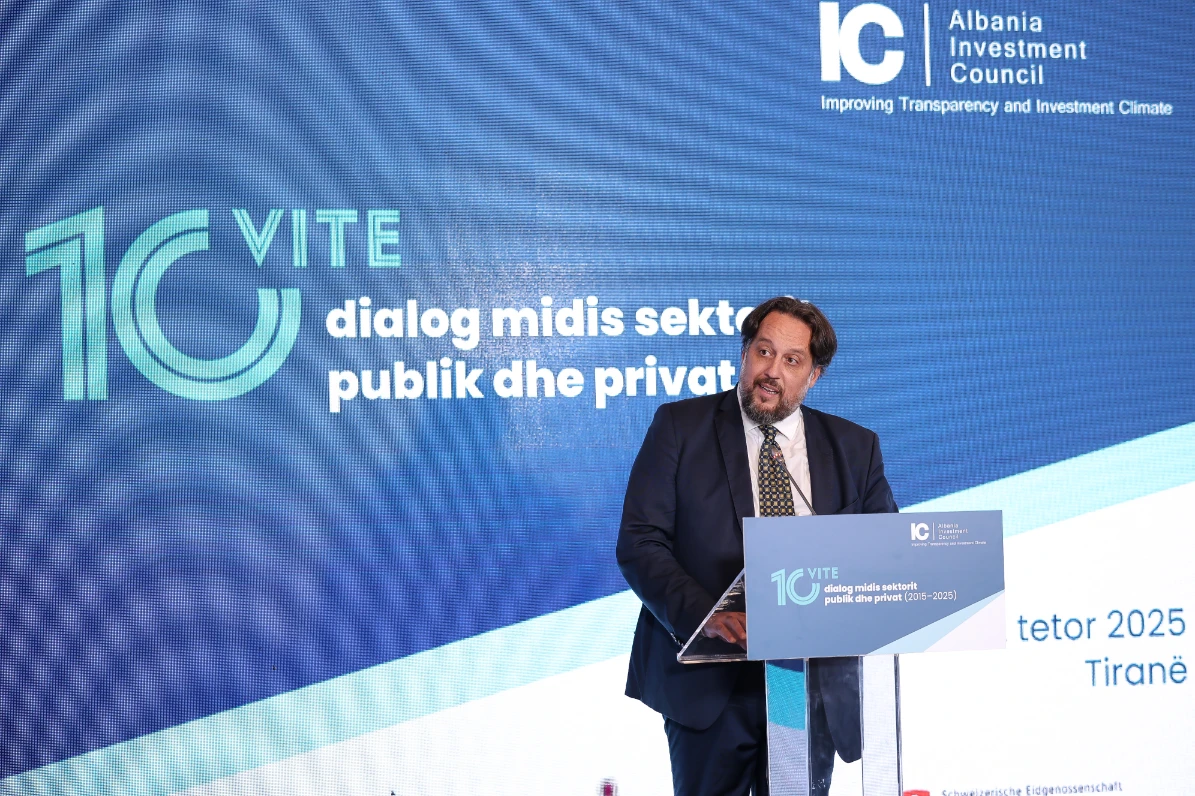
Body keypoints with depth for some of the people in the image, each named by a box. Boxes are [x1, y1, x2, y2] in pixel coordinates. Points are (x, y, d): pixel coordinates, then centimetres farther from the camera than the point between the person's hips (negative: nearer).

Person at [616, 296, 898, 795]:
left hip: (815, 685, 2)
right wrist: (702, 613, -22)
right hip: (709, 685, -2)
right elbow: (638, 542, -7)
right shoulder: (680, 426, -1)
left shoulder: (855, 448, 7)